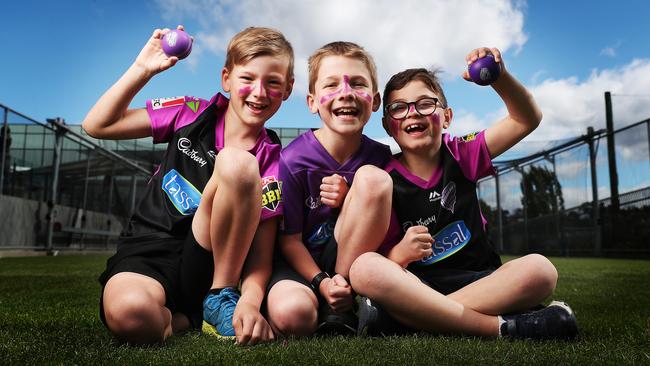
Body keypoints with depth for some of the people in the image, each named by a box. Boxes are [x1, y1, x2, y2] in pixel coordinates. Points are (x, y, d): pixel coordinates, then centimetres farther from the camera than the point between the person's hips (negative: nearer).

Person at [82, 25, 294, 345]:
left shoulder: (272, 161, -2)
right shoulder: (193, 114, 4)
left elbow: (262, 249, -7)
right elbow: (97, 125, 5)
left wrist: (251, 300, -25)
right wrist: (143, 68, -3)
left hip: (208, 264, 0)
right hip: (146, 252, 0)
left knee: (237, 162, -25)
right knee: (128, 313, -38)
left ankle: (219, 298, -12)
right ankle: (187, 317, -1)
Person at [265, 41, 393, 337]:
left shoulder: (379, 156, -5)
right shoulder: (293, 160, -14)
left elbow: (385, 227, 2)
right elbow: (289, 239, -8)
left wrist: (350, 200, -19)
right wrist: (322, 282, -23)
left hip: (349, 259, 3)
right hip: (301, 263, -3)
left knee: (373, 177, -21)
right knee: (291, 314, -38)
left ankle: (341, 308, -14)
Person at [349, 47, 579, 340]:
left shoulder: (460, 156, 6)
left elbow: (527, 119, 2)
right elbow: (381, 263, -3)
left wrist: (499, 77, -16)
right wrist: (401, 254, -26)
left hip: (478, 279, 3)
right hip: (418, 285, -2)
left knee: (539, 269, -26)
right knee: (364, 268, -33)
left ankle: (410, 319, -28)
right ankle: (502, 326, -31)